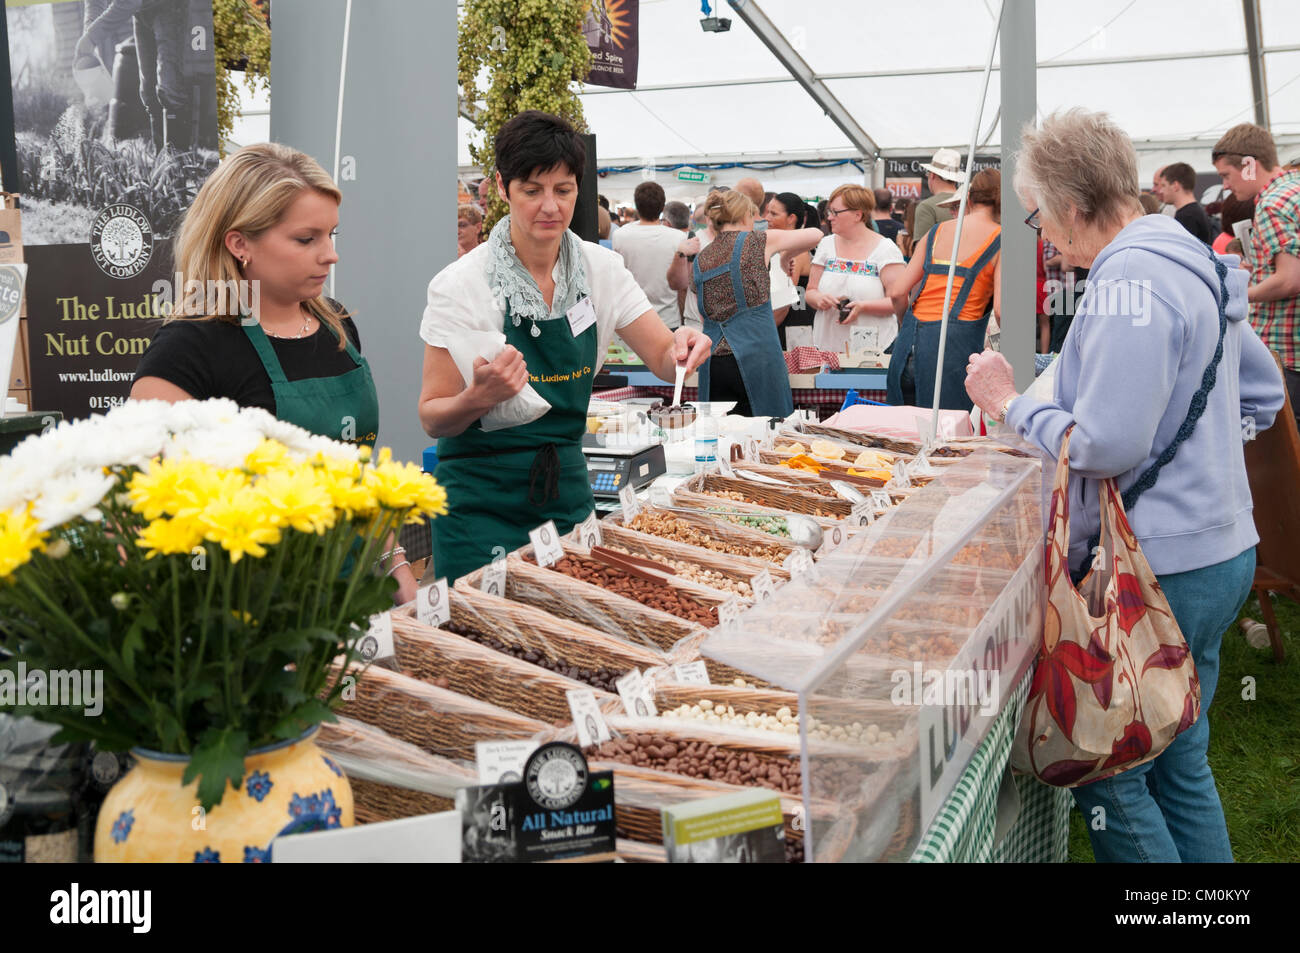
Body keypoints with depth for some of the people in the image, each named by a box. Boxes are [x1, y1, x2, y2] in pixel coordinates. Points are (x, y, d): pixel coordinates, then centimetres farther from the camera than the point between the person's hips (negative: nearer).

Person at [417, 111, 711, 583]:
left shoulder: (601, 269, -1)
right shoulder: (462, 284, -13)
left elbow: (665, 361, 3)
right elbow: (433, 419, -11)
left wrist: (683, 344, -20)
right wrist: (479, 398, -31)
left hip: (567, 490, 4)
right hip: (484, 504, -4)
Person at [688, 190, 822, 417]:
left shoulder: (698, 261, 14)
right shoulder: (759, 242, 2)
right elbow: (815, 234, 15)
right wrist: (784, 257, 30)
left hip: (713, 364, 4)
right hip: (756, 359, -4)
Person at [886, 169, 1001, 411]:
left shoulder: (937, 232, 15)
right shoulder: (1000, 240, 1)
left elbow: (897, 292, 9)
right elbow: (1000, 308, -10)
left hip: (909, 345, 5)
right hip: (955, 343, -5)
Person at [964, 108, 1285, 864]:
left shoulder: (1130, 279, -20)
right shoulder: (1193, 262, 12)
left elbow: (1106, 443, -25)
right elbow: (1264, 394, 20)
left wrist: (1012, 405, -11)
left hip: (1159, 567, -10)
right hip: (1222, 547, 10)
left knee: (1107, 770, 3)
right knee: (1182, 764, 21)